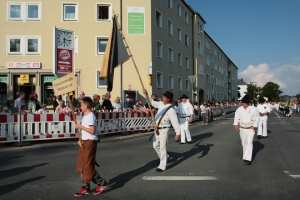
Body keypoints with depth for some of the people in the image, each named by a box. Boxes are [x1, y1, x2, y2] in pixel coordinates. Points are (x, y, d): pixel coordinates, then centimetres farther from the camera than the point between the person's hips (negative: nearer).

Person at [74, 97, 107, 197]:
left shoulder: (91, 116, -16)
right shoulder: (85, 116, 14)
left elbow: (92, 131, -25)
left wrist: (80, 126, -18)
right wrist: (80, 139, 3)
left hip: (90, 142, -10)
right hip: (84, 142, 10)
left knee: (88, 165, -5)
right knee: (82, 165, 11)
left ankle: (102, 182, 10)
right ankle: (86, 187, 19)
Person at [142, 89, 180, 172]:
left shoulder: (171, 110, -21)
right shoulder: (161, 104, 2)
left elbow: (175, 121, -25)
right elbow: (153, 103, 18)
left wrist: (178, 133, -30)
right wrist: (146, 94, 12)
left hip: (164, 130, -8)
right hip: (157, 129, 8)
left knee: (162, 148, -4)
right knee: (155, 146, 19)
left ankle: (162, 166, 6)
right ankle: (164, 157, 42)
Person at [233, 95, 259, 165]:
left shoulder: (253, 109, -10)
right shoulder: (239, 109, -1)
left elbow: (257, 118, -6)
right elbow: (236, 117, -5)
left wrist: (254, 126, -15)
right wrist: (236, 124, -19)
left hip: (250, 129, -4)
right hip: (242, 129, 4)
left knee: (249, 143, -11)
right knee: (244, 143, 14)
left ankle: (248, 159, -13)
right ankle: (245, 155, 33)